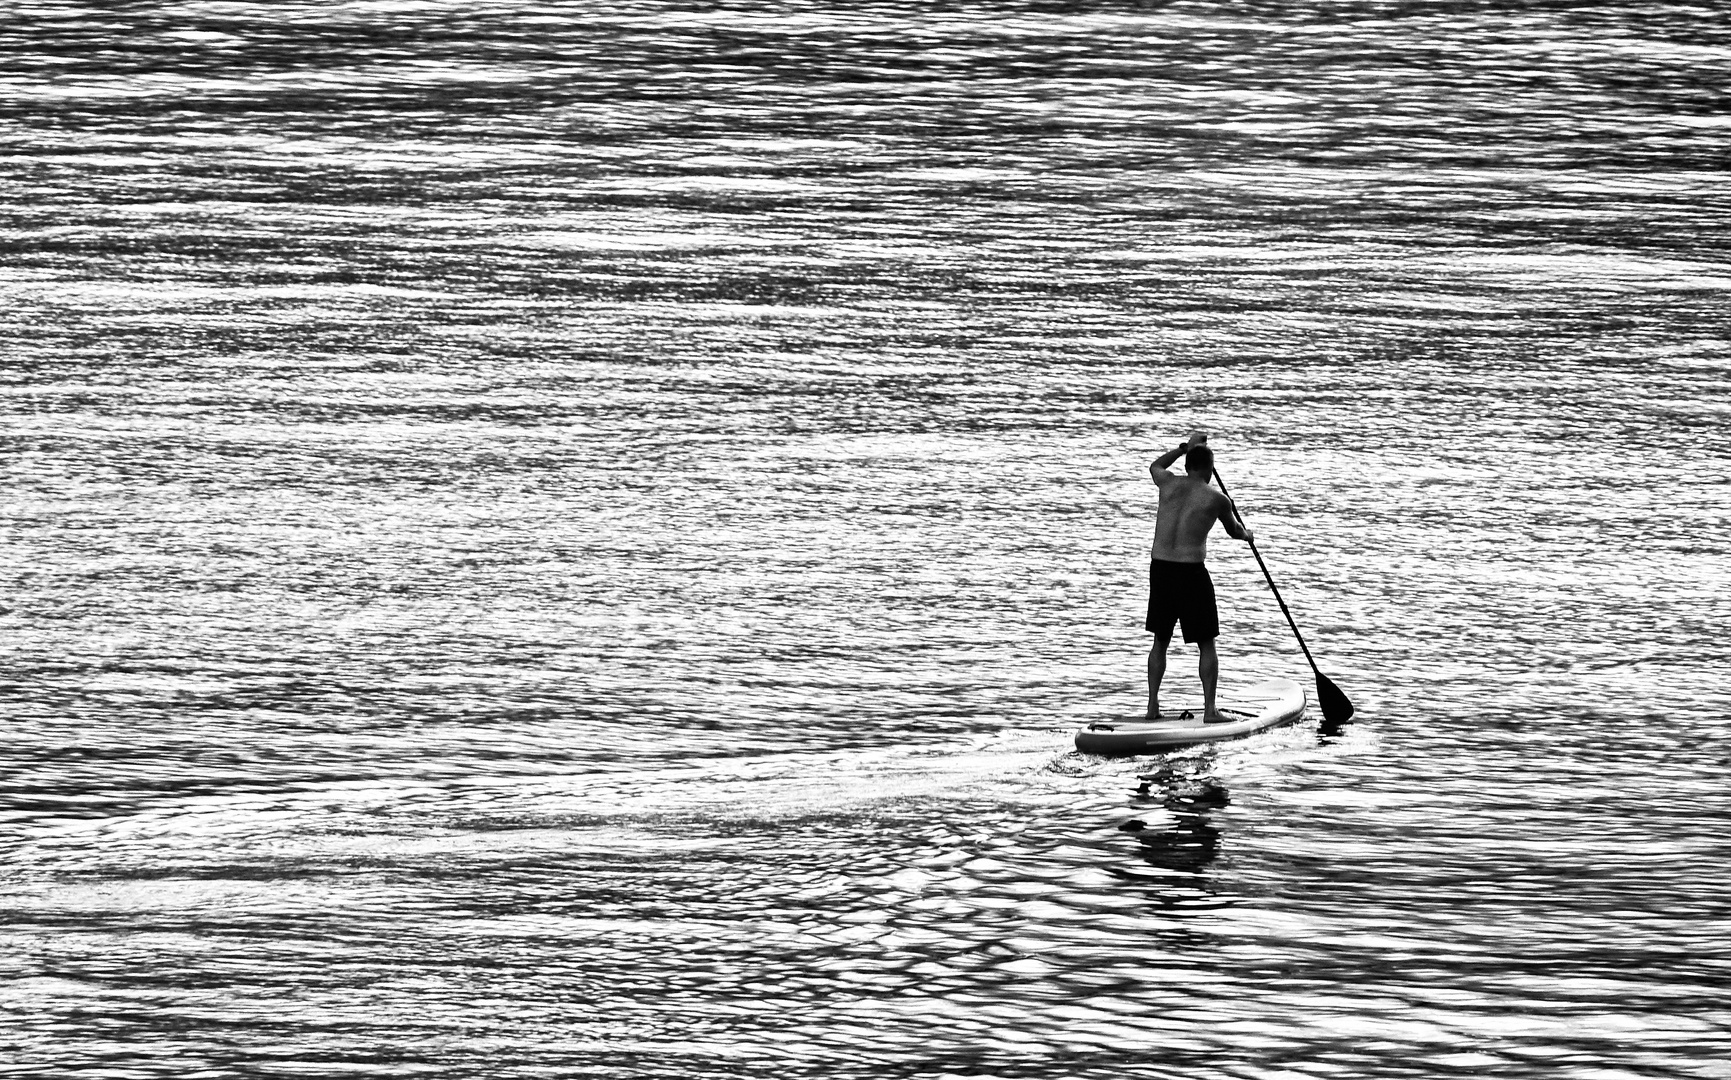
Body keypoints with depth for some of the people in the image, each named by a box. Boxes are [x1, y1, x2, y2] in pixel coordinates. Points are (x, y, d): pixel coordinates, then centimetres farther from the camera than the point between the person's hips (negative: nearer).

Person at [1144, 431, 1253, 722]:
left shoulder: (1169, 483, 4)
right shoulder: (1216, 499, -4)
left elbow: (1156, 466, 31)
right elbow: (1234, 531, 16)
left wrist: (1186, 446, 38)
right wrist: (1246, 534, 39)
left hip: (1159, 568, 4)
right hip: (1191, 572, -4)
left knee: (1161, 641, 17)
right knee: (1206, 645, 5)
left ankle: (1153, 705, 13)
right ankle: (1210, 709, -1)